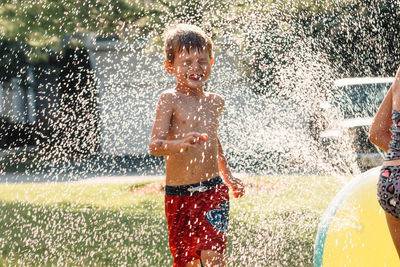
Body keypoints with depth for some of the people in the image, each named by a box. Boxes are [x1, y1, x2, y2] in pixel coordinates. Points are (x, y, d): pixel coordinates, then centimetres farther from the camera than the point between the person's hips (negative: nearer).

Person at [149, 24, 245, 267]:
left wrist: (229, 177, 30)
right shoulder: (170, 100, -7)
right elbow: (155, 145, -18)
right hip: (178, 194, -3)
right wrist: (182, 144, -38)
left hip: (213, 192, 3)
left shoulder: (215, 102, 9)